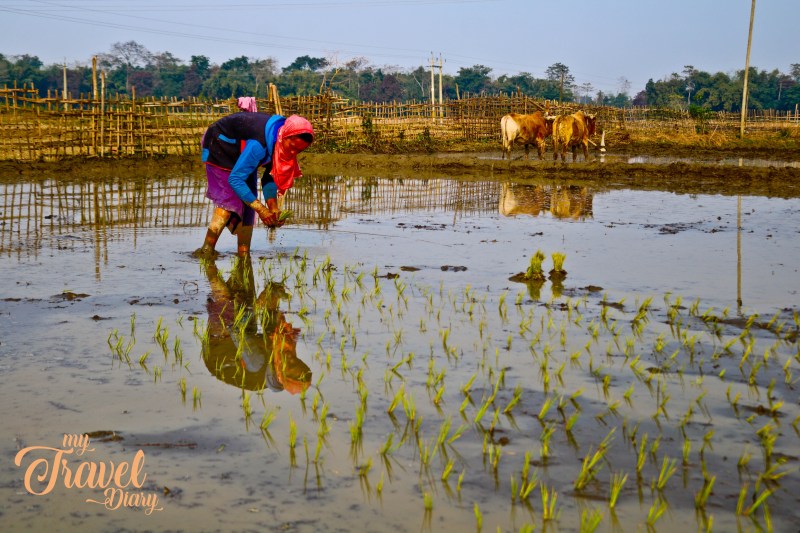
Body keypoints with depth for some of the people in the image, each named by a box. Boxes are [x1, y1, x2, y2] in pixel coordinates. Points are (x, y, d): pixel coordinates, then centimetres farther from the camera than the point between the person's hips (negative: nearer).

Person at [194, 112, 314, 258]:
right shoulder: (259, 144, -42)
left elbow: (270, 176, -7)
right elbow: (235, 178, -38)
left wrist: (273, 207, -19)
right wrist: (260, 209, -37)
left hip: (242, 150, 8)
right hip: (220, 147, -8)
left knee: (248, 203, -1)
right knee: (229, 202, -20)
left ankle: (243, 255, 2)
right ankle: (206, 250, -15)